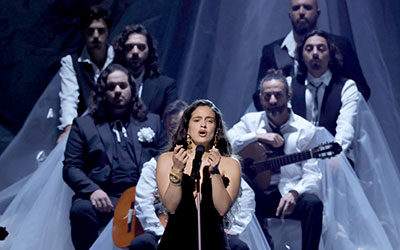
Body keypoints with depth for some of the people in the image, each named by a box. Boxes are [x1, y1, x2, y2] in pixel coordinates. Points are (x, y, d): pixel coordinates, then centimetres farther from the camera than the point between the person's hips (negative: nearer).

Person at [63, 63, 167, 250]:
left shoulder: (152, 122, 26)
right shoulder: (83, 125, 21)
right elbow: (71, 167, 10)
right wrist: (92, 190, -10)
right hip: (103, 199, 0)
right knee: (81, 211, -36)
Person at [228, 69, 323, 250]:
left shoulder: (305, 130, 3)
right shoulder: (251, 121, 8)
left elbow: (312, 175, -4)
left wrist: (294, 193, -24)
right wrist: (258, 136, -14)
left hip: (289, 196, -1)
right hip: (256, 194, 1)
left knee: (313, 204, -33)